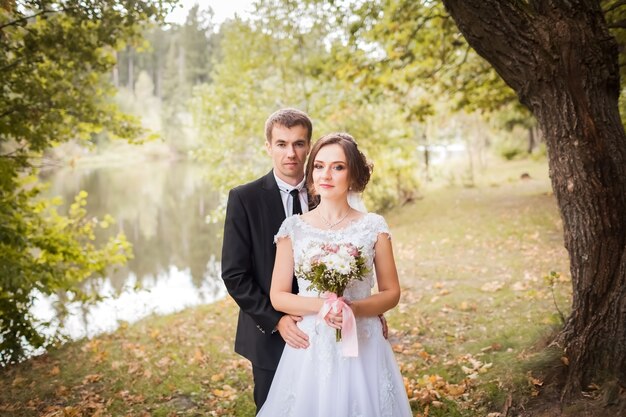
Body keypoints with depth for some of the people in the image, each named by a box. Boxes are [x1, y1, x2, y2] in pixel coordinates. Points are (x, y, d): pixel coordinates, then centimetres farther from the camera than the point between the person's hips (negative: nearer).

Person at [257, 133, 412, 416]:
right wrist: (321, 306, -16)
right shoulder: (293, 228, 0)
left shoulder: (374, 227, -2)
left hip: (362, 348, 0)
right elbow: (277, 296, 1)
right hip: (310, 350, 1)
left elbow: (391, 293, 2)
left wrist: (354, 309, -16)